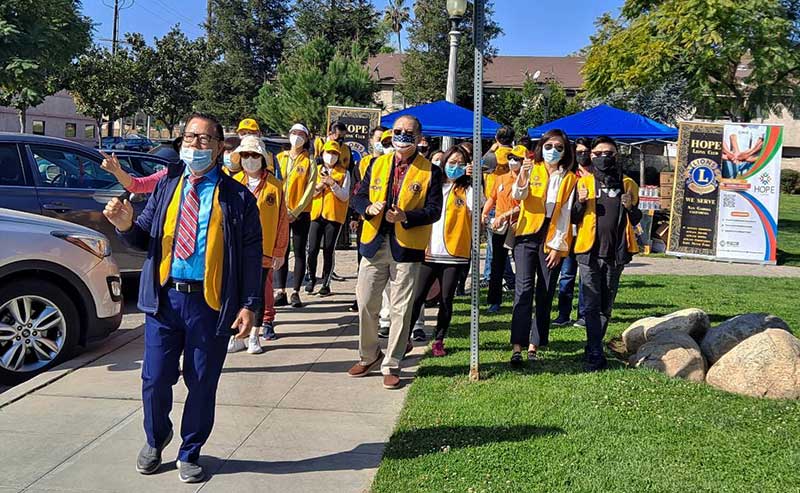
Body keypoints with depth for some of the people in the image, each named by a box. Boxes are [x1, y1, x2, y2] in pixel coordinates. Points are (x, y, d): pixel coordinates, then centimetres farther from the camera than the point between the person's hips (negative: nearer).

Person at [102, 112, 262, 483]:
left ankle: (190, 453, 29)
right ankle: (155, 439, 36)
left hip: (210, 303, -2)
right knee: (155, 379, 8)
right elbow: (144, 240, 13)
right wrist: (127, 226, -10)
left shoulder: (237, 197, -1)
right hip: (164, 298, 3)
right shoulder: (166, 187, 10)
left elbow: (251, 255, -1)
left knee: (202, 383, 8)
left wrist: (249, 304, -7)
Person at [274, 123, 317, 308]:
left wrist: (296, 211, -12)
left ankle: (295, 293, 6)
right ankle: (281, 292, 7)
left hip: (301, 213, -2)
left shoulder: (309, 162, 1)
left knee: (299, 253, 1)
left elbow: (310, 189, -5)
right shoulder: (279, 158, 10)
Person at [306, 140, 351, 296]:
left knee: (328, 251, 0)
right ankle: (312, 278, 19)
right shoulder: (316, 171, 12)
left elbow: (345, 197, -3)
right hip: (317, 214, 2)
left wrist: (333, 184, -15)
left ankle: (326, 283, 10)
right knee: (312, 250, -2)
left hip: (334, 216, -2)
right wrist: (319, 185, -9)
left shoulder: (344, 173, 4)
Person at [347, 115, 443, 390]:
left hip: (407, 247, -3)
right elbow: (358, 196, 10)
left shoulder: (430, 171, -2)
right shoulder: (377, 164, 10)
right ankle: (368, 356, 28)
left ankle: (391, 365, 16)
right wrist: (369, 208, -12)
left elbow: (434, 211, -7)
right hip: (374, 243, 3)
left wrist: (406, 217, -23)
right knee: (365, 303, 8)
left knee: (400, 309, 3)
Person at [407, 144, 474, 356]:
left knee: (446, 299, 6)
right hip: (429, 252, 0)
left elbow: (476, 205, -14)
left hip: (455, 254, 0)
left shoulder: (466, 190, 6)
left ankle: (438, 341, 17)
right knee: (417, 297, -2)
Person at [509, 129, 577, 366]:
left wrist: (558, 245, -4)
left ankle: (533, 346, 11)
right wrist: (523, 174, -32)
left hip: (553, 241, 2)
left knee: (545, 294, 4)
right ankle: (517, 347, -15)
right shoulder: (532, 170, 5)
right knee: (524, 288, -13)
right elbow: (518, 195, -13)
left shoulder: (570, 178, 8)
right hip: (528, 234, -2)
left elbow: (566, 213, 4)